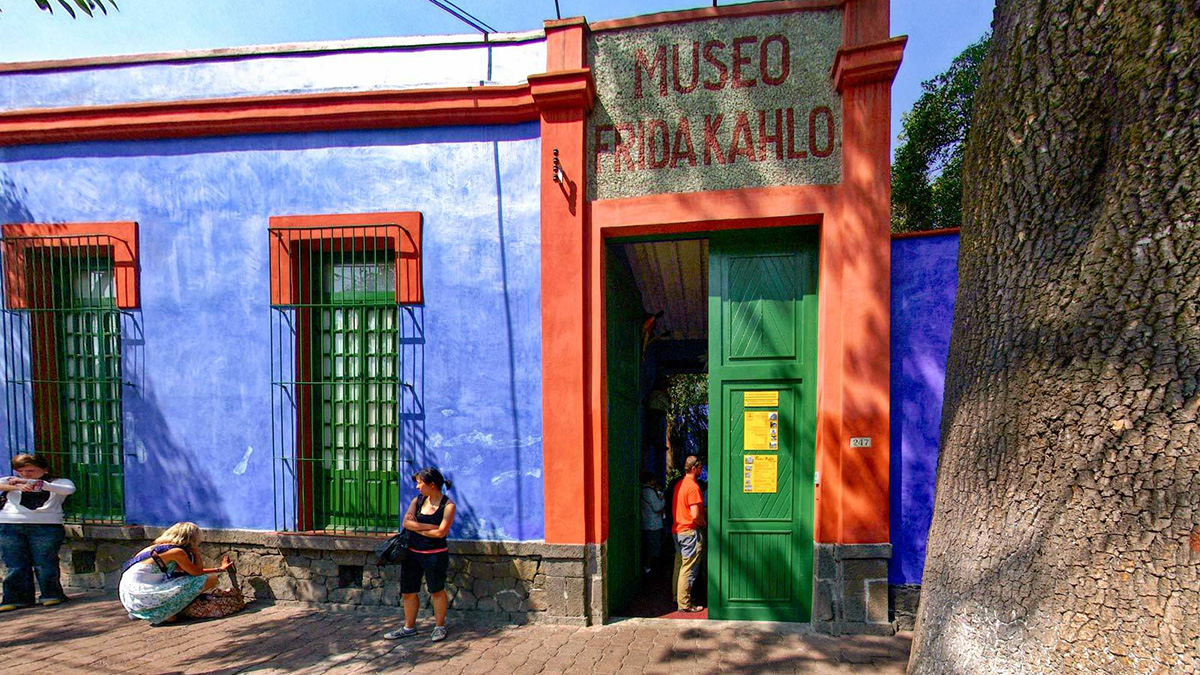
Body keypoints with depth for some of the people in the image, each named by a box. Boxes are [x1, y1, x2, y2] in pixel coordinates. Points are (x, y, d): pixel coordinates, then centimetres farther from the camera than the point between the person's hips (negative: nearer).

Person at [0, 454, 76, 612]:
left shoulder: (59, 482, 11)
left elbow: (69, 489, -12)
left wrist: (40, 484, -24)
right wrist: (16, 486, -23)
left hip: (45, 526, -3)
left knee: (44, 564, -4)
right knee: (15, 566, 2)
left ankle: (52, 595, 7)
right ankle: (17, 598, 13)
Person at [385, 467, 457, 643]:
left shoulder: (448, 505, -10)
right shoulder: (417, 500, 4)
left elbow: (441, 532, -18)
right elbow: (406, 523, -9)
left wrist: (417, 528, -9)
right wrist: (430, 527, -17)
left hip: (435, 554, -5)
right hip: (412, 553, 5)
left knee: (437, 591, 7)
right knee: (408, 592, 12)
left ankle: (439, 626, 24)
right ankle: (409, 627, 29)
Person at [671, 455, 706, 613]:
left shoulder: (679, 484, 9)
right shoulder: (693, 486, -18)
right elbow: (695, 514, -23)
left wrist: (703, 509, 18)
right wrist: (704, 523, -4)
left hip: (677, 530, 9)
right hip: (690, 531, -9)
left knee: (679, 565, 17)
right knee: (689, 569, -2)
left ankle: (677, 598, 26)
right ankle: (684, 604, 3)